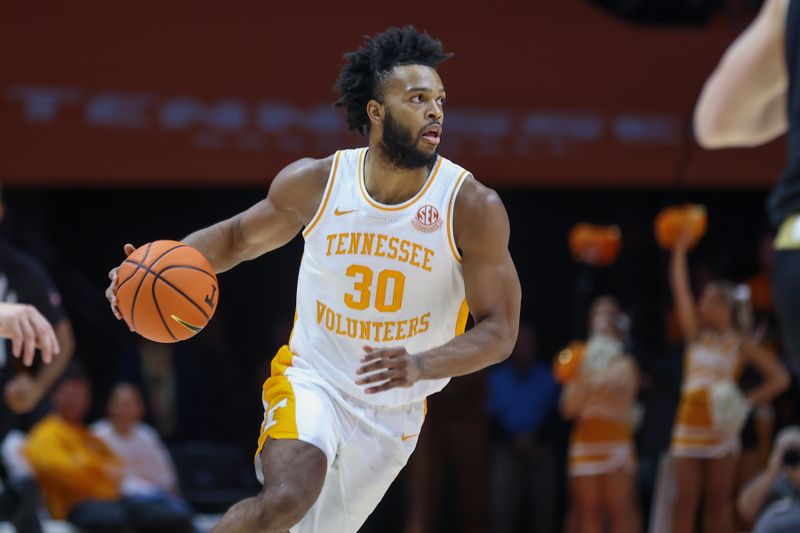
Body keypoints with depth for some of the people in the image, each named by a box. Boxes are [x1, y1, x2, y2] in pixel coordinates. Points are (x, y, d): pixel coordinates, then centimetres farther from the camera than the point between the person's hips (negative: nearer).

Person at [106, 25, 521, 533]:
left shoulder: (472, 207, -14)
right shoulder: (315, 182, -9)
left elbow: (500, 330, -13)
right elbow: (237, 237, 8)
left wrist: (421, 366, -32)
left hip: (394, 412, 2)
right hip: (311, 381, -1)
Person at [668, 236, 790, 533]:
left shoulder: (742, 346, 2)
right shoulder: (697, 335, 8)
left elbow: (779, 379, -1)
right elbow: (680, 289, 3)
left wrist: (747, 402, -8)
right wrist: (680, 251, 1)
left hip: (720, 427, -2)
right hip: (689, 426, 2)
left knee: (718, 502, 2)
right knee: (685, 500, 0)